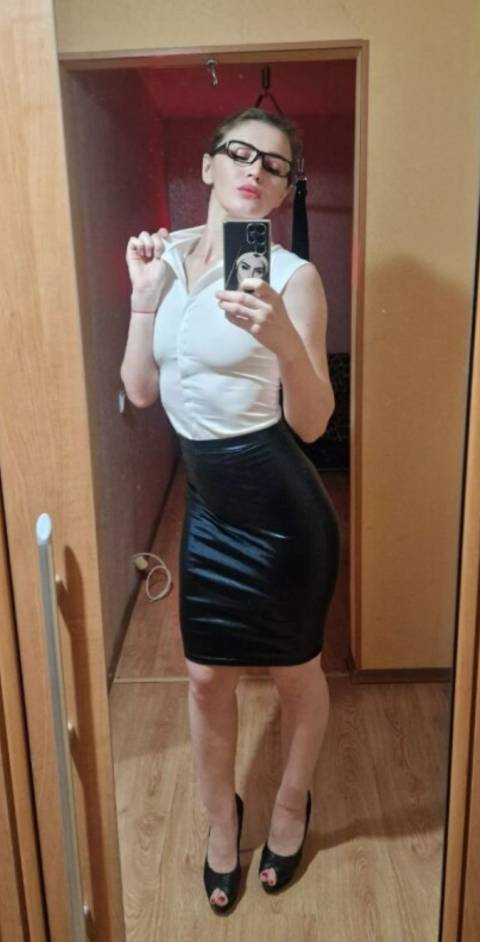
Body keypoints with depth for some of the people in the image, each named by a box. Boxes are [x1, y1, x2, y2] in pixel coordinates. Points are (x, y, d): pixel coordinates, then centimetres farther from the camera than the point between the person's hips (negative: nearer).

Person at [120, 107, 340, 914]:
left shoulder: (292, 276, -12)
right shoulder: (170, 254, 5)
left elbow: (312, 423, -17)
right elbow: (140, 391, 5)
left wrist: (284, 341, -34)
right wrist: (143, 297, -5)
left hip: (278, 503, -5)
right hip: (206, 500, 5)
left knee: (294, 671, 16)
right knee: (206, 675, 17)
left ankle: (290, 805, 46)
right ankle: (221, 818, 45)